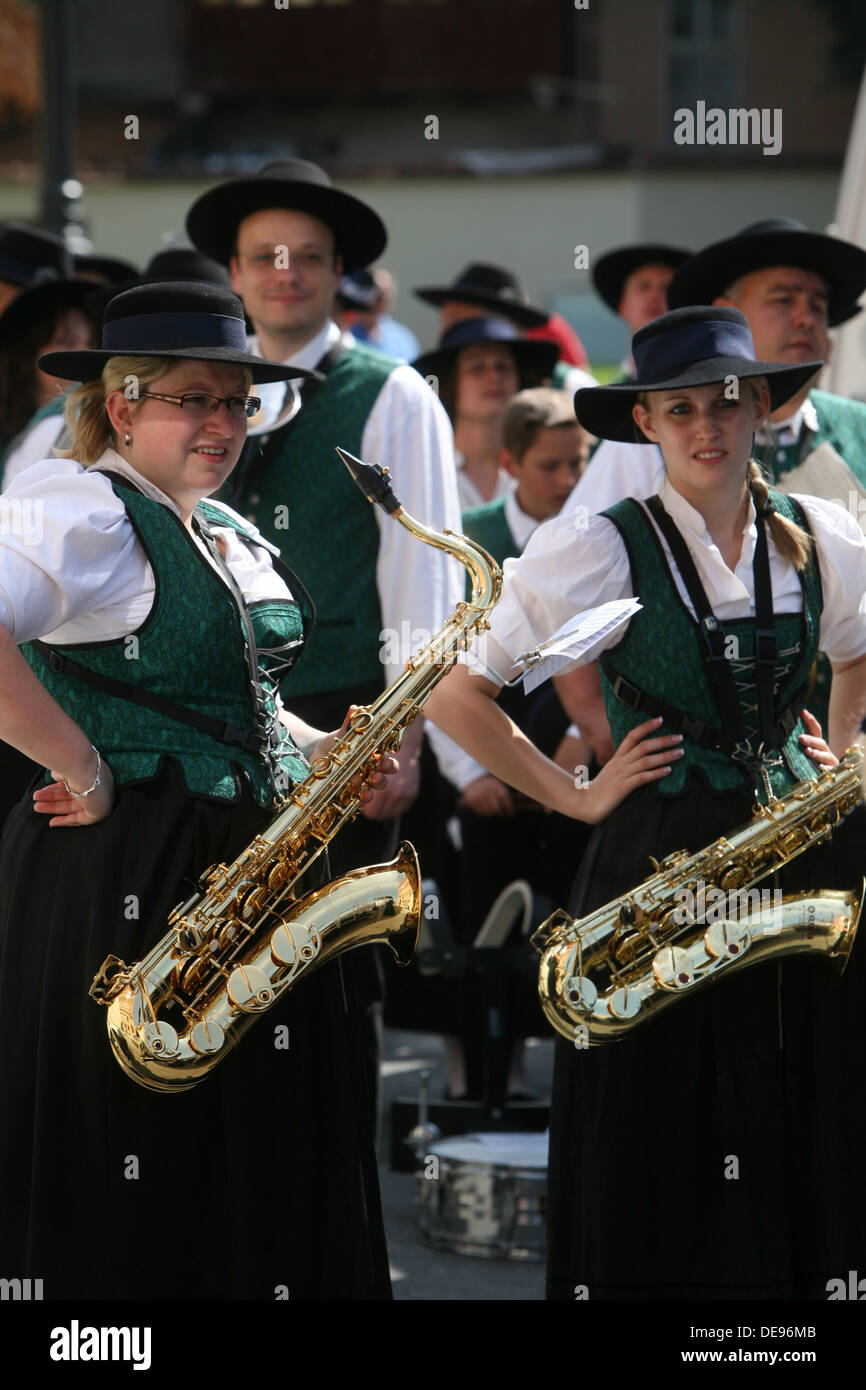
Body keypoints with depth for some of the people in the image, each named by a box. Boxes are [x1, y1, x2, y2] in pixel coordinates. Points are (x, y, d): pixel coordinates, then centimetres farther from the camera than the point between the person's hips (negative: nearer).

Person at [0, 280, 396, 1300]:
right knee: (121, 1218, -5)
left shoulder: (233, 539, 20)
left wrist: (326, 756, 11)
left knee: (257, 1196, 8)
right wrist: (83, 768, -22)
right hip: (121, 885, -9)